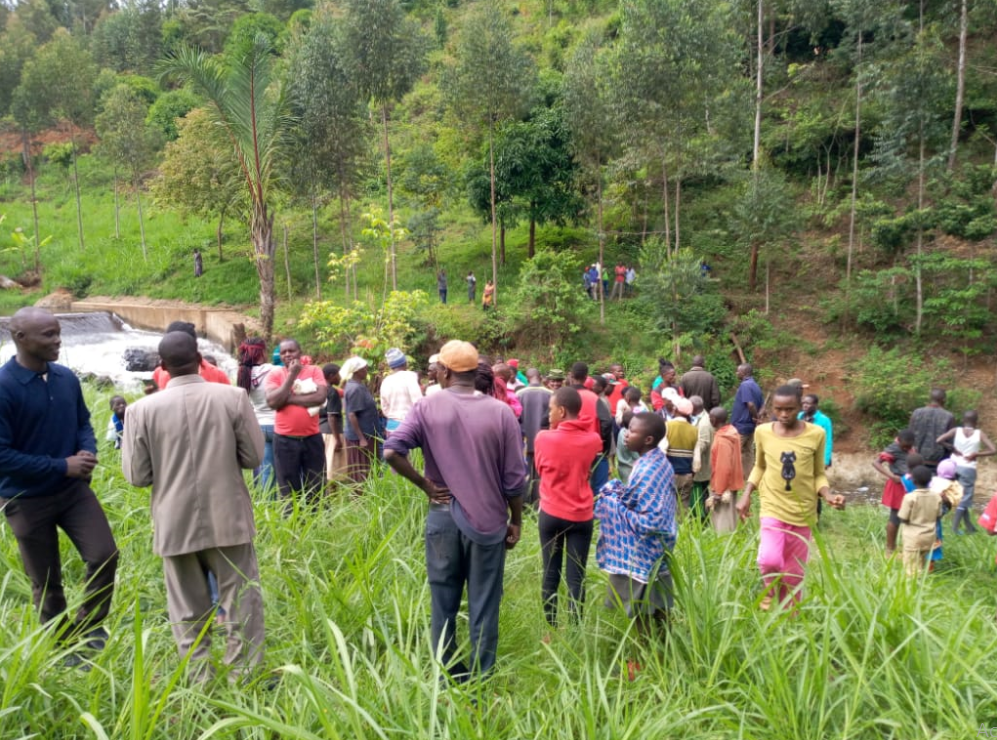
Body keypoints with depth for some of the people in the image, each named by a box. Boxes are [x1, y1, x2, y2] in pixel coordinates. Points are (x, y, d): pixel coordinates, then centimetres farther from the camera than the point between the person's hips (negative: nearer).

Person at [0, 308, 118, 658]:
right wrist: (62, 466, -20)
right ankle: (66, 645, 30)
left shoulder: (66, 377, -2)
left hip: (74, 488, 4)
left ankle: (87, 626, 20)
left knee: (104, 555, -5)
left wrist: (88, 452, -9)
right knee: (46, 583, 10)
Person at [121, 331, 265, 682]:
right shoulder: (233, 397, -8)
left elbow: (137, 476, -3)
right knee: (241, 605, 11)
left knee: (189, 612, 14)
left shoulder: (143, 409, -7)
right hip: (228, 519, -1)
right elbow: (253, 457, -3)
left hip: (176, 525, 1)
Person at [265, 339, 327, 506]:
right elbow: (272, 402, -14)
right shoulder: (275, 374, 1)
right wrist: (291, 375, -12)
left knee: (316, 489, 9)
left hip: (312, 437, 0)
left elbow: (320, 397, -14)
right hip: (284, 439, 0)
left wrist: (288, 398, -13)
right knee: (289, 492, 8)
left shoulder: (314, 370, 2)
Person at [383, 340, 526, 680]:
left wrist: (425, 484, -4)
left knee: (443, 602, 15)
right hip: (488, 518, -1)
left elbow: (391, 452, -16)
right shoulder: (500, 412, -6)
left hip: (443, 516, 1)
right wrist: (516, 521, 8)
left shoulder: (427, 408, -5)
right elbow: (514, 478, -5)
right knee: (484, 606, 9)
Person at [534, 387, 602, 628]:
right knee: (576, 578, 5)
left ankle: (551, 629, 18)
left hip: (551, 513, -1)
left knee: (551, 575, 10)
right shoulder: (593, 439, -5)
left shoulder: (544, 438, -12)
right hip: (581, 515, 1)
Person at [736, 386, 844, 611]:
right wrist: (746, 495, 0)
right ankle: (770, 593, 12)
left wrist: (828, 495, -15)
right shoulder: (762, 432, -4)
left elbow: (819, 474, 4)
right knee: (769, 560, -21)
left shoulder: (815, 434, -6)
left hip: (803, 511, 1)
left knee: (794, 572, 9)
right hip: (773, 507, -1)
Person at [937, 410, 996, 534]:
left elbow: (939, 440, -15)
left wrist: (952, 448, -3)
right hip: (969, 469, -3)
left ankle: (969, 526, 25)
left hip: (954, 466, 3)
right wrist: (976, 454, -5)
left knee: (961, 497, 16)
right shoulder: (980, 433, -4)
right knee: (964, 498, 5)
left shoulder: (956, 430, -3)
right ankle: (955, 527, 2)